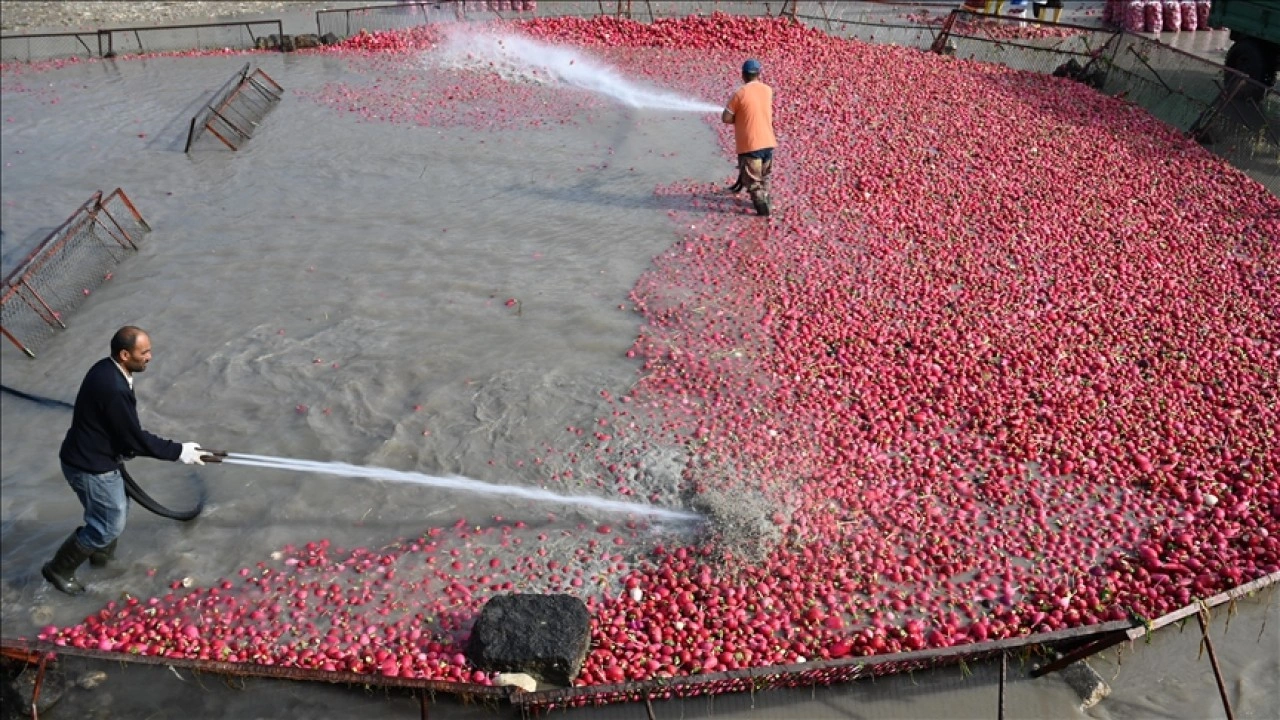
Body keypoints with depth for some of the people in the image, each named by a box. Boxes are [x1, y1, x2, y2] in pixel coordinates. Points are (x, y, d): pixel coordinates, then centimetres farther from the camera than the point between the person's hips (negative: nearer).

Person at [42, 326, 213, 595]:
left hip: (93, 456, 10)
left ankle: (101, 555, 48)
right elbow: (135, 439, -23)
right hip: (90, 467, -10)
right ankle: (59, 569, 23)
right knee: (109, 524, 7)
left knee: (117, 510, 26)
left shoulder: (107, 369, -2)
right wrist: (178, 451, -16)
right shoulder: (114, 389, -33)